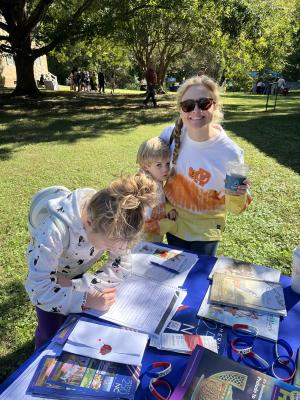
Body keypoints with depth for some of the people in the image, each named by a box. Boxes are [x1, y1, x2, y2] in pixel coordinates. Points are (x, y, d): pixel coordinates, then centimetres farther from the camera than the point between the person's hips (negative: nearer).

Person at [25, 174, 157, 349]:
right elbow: (38, 290, -35)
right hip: (46, 275, -2)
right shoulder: (54, 230, -41)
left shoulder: (112, 223, -29)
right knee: (51, 333, -4)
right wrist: (87, 300, -45)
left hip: (78, 273, 3)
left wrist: (74, 284, -28)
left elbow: (122, 267, -22)